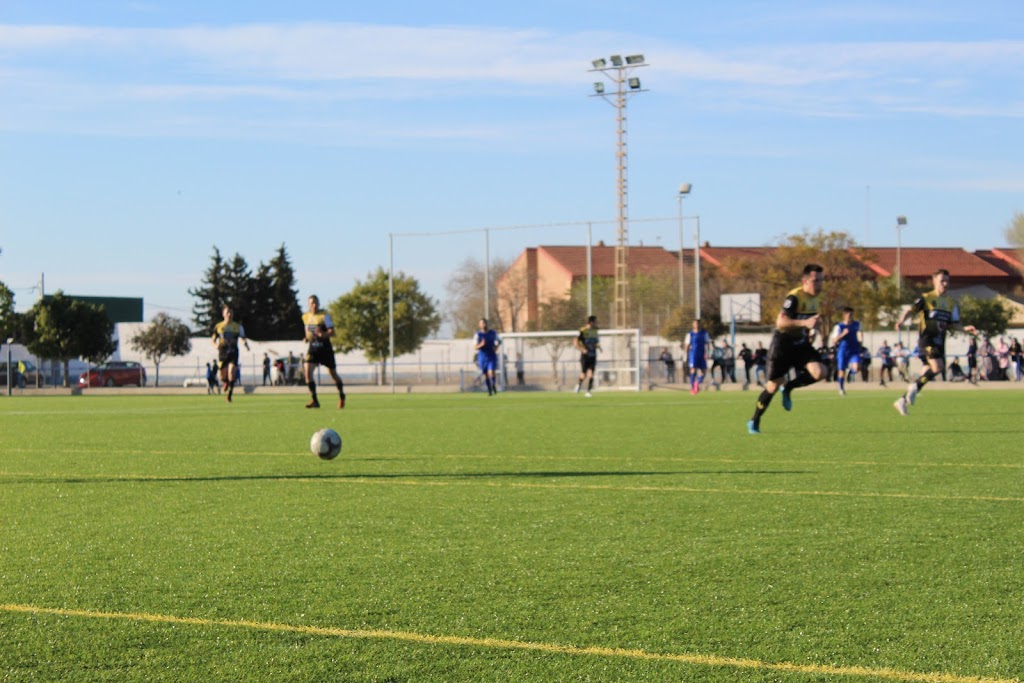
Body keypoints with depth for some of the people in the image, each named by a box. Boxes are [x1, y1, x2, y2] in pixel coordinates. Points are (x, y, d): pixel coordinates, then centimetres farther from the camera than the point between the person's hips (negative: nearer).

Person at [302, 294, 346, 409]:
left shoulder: (324, 315, -10)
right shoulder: (305, 317, 6)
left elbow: (332, 332, -16)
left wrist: (323, 334, -35)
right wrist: (307, 337, 5)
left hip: (325, 348, -3)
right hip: (313, 348, 3)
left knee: (333, 373, 7)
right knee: (307, 370, -17)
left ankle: (341, 396, 33)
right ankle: (314, 400, -13)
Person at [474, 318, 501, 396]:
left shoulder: (492, 333, 2)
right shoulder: (478, 335, -5)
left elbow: (499, 341, 20)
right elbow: (475, 347, -8)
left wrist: (496, 347, 1)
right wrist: (481, 345, -28)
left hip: (492, 356, 0)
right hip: (482, 357, 0)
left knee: (491, 372, -17)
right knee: (485, 374, 4)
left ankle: (494, 385, 9)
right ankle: (489, 390, 19)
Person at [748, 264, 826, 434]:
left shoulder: (816, 298, 4)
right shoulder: (795, 297, -22)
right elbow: (780, 322, -32)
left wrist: (813, 330, 5)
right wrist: (804, 323, -42)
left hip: (802, 344, 6)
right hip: (783, 344, -6)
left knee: (819, 372, -18)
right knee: (773, 386, 0)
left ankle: (788, 388, 7)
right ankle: (754, 422, 20)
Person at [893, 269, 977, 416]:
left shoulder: (952, 303, 14)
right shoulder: (926, 298, -1)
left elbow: (953, 324, 15)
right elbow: (911, 310, -8)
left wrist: (965, 328, -4)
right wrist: (901, 320, -27)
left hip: (940, 341, 6)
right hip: (926, 338, -6)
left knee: (929, 372, 3)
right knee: (937, 368, -24)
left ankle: (902, 400, 12)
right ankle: (915, 387, -2)